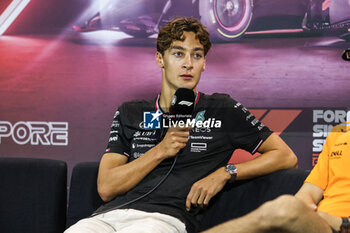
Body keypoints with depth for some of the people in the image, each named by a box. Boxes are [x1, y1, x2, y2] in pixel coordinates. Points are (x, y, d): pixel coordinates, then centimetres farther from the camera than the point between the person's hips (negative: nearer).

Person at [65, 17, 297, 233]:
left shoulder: (222, 111, 15)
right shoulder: (130, 113, 22)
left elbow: (286, 156, 11)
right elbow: (106, 188, 11)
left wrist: (224, 173, -1)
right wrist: (161, 151, 1)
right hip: (111, 214, 2)